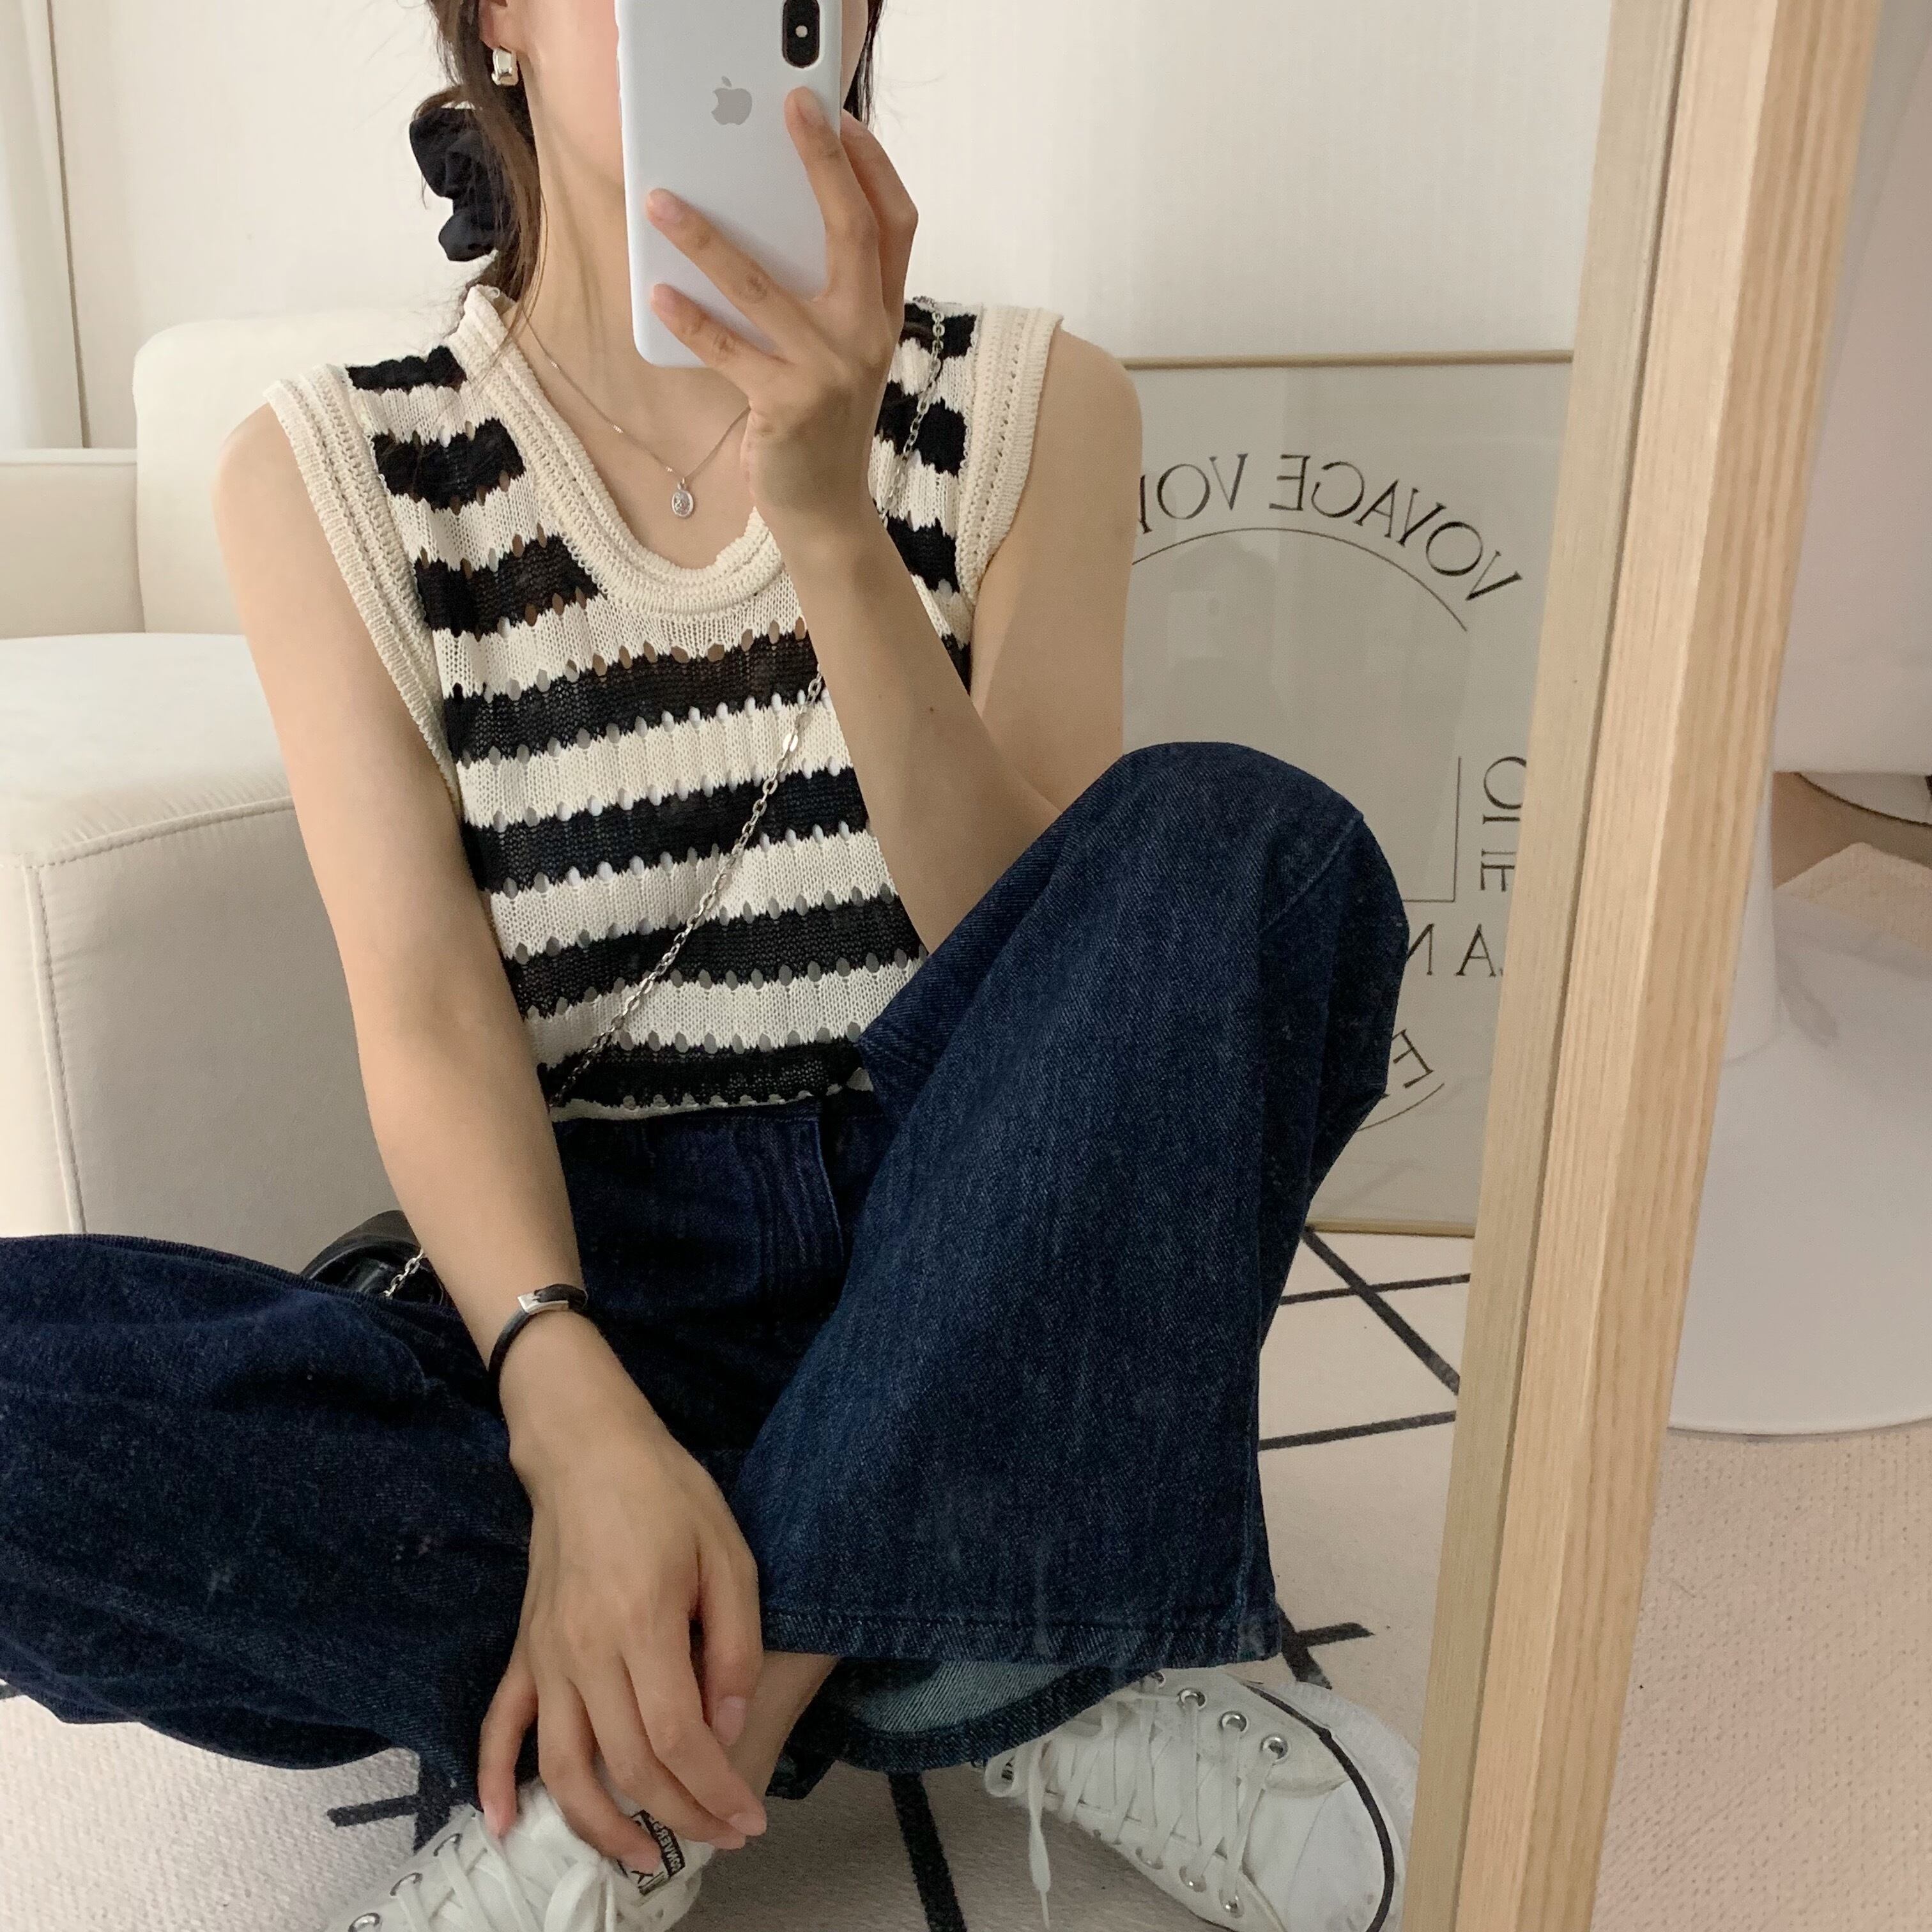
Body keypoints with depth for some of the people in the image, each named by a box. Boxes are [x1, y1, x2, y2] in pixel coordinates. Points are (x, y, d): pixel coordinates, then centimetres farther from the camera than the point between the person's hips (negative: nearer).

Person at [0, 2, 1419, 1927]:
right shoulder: (332, 472, 1)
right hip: (592, 1291, 0)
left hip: (964, 1277, 1)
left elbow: (1050, 945, -11)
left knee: (1242, 839, -26)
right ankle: (1005, 1680, -17)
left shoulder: (1026, 404, 1)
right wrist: (575, 1418, -26)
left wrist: (829, 519, -25)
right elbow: (426, 1014, -9)